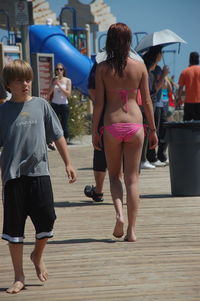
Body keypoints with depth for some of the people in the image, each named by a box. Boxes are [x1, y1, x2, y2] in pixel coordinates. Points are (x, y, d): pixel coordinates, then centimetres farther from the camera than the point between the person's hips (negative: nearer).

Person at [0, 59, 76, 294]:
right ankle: (19, 277, 14)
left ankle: (38, 255, 30)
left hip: (39, 171, 1)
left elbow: (57, 136, 11)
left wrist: (68, 163, 10)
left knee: (46, 220, -2)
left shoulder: (41, 105, 6)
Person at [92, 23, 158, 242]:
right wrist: (153, 129, 12)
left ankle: (119, 212, -8)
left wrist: (94, 131, 4)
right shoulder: (139, 67, -1)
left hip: (112, 126, -1)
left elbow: (99, 102, -4)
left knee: (114, 175, 17)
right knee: (132, 178, 6)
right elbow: (147, 101, 3)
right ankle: (131, 230, 5)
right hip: (134, 125, 1)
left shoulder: (102, 68, -4)